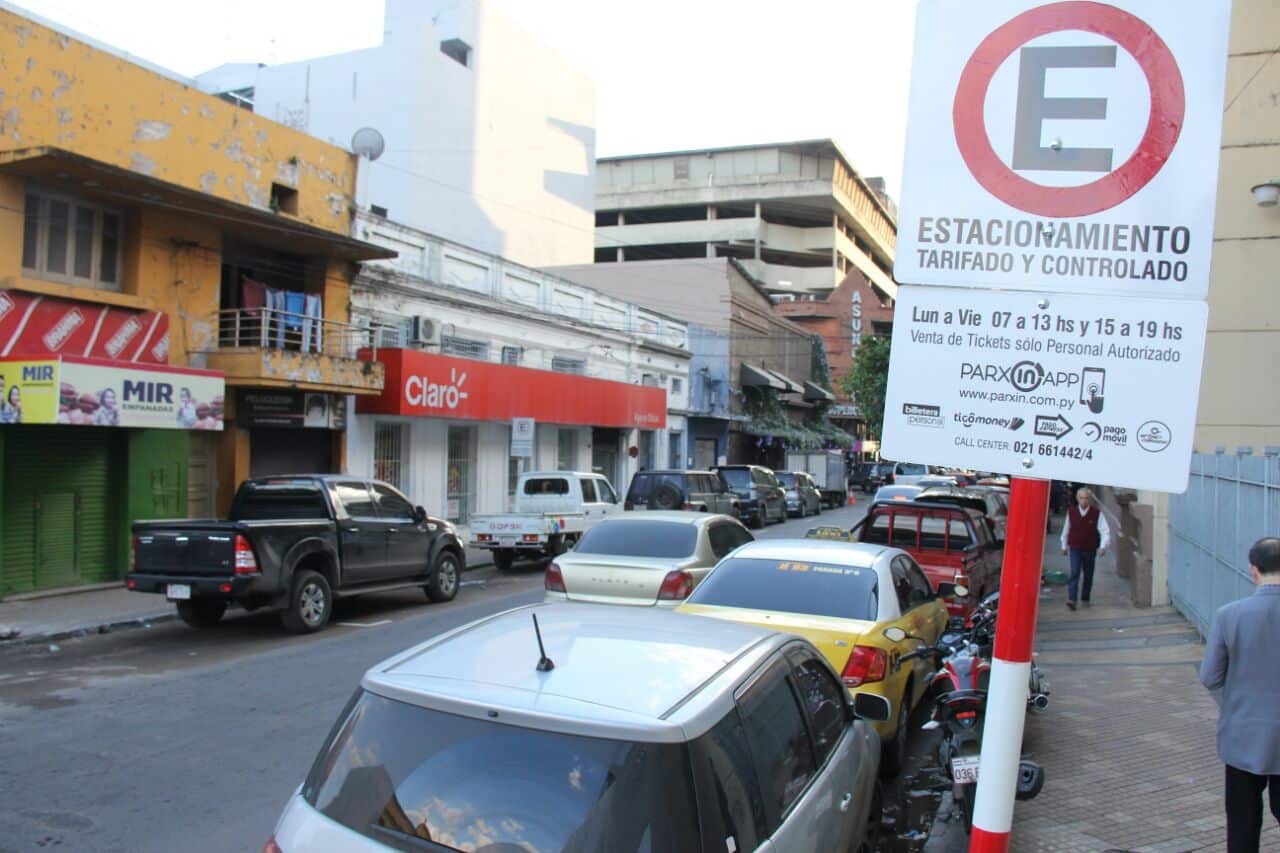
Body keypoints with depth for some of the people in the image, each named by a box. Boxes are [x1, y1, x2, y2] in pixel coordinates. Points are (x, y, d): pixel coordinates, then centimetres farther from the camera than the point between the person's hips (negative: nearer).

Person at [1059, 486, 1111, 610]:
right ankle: (1071, 599, -18)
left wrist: (1103, 546, -21)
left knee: (1088, 576, 11)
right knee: (1075, 573, -12)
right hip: (1075, 549, 0)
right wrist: (1064, 546, 17)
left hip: (1090, 550, 1)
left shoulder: (1097, 514, -6)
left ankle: (1085, 599, 27)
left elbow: (1105, 531, -8)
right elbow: (1066, 530, 11)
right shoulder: (1071, 512, -1)